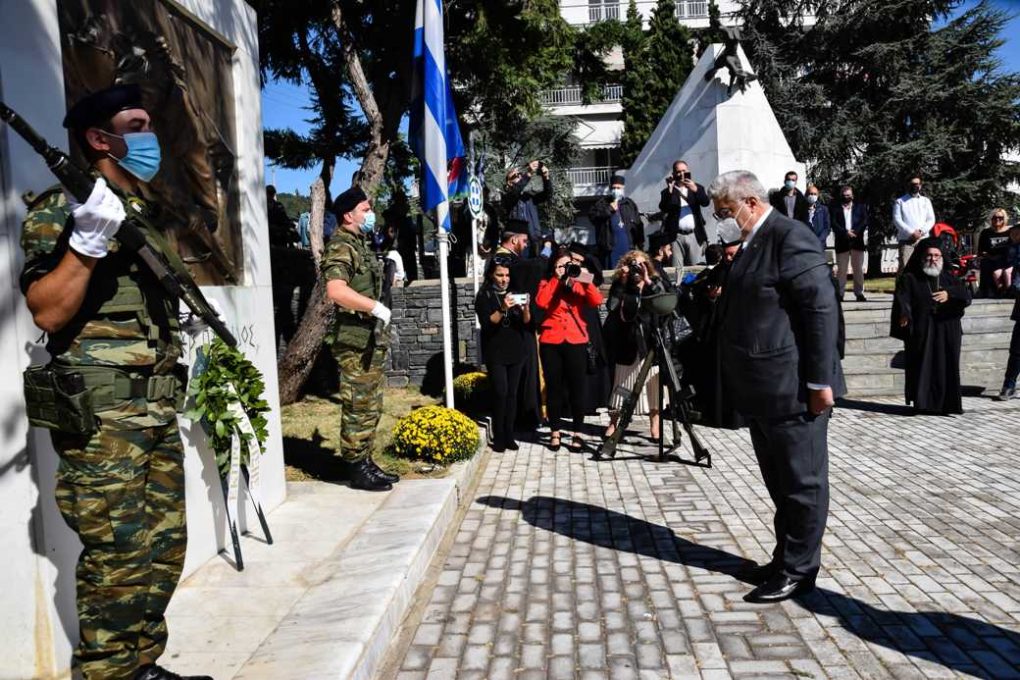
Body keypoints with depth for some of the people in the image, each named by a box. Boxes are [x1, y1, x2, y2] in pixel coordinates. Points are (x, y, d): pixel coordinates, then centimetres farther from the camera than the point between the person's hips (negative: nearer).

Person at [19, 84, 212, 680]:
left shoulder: (147, 212, 18)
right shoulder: (63, 207, -5)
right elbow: (48, 312, -15)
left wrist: (185, 323, 13)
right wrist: (87, 241, -25)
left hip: (158, 406, 8)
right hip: (101, 412, -8)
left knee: (164, 546, 12)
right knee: (118, 557, -3)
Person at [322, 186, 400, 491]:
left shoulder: (360, 244, 18)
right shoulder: (340, 247, -14)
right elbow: (336, 290, -30)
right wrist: (376, 307, -26)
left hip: (371, 338, 10)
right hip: (354, 341, -10)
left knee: (371, 406, 15)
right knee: (358, 407, -3)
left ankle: (365, 462, 25)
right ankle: (356, 469, 6)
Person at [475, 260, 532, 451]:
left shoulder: (515, 294, 11)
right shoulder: (484, 296, 0)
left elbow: (526, 323, 4)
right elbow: (486, 323, -14)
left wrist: (526, 309, -17)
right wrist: (503, 309, -30)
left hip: (515, 352, 4)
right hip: (495, 353, -4)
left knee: (512, 394, 2)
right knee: (500, 393, -11)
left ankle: (509, 435, 8)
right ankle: (498, 437, -3)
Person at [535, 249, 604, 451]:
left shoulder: (579, 284, 12)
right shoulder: (547, 284, 9)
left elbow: (596, 301, -6)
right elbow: (541, 302, -12)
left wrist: (584, 279, -13)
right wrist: (557, 279, -9)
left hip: (576, 341, 0)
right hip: (551, 342, 0)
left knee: (577, 388, 0)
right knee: (554, 388, 4)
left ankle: (578, 434, 8)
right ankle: (554, 433, 14)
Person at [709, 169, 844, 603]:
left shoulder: (790, 237, -14)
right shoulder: (752, 243, 15)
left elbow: (822, 308, -19)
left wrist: (819, 381, -20)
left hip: (792, 389, -9)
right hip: (762, 390, 9)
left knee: (802, 483, 5)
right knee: (779, 483, 18)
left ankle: (799, 571, 16)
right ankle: (785, 558, 31)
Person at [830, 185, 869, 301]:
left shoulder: (860, 207, 14)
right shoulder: (835, 208, 8)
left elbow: (864, 222, 2)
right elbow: (834, 224, -3)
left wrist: (855, 232, -14)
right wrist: (845, 232, -17)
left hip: (857, 241, 1)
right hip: (842, 242, -1)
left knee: (858, 269, 2)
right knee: (841, 270, -2)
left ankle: (859, 293, 6)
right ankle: (840, 293, 0)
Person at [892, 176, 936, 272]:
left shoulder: (926, 201, 19)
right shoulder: (900, 201, 9)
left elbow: (931, 219, 11)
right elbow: (897, 220, -2)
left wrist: (921, 231, -7)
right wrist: (911, 232, -13)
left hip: (923, 239, 3)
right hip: (906, 240, -3)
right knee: (904, 267, -13)